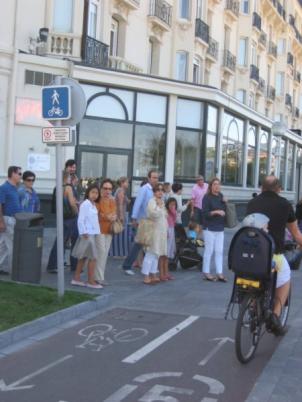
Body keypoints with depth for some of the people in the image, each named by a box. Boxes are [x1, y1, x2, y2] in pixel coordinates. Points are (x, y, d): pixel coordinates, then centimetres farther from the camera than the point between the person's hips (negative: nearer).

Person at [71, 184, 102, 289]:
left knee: (83, 257, 13)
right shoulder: (85, 204, -12)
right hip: (87, 234, -9)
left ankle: (76, 279, 20)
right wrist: (84, 233, -17)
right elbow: (80, 220, -15)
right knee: (93, 257, -7)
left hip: (93, 234, 9)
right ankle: (90, 281, -1)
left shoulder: (93, 205, 15)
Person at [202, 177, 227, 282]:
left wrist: (224, 202, 1)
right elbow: (205, 213, -13)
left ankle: (219, 273, 8)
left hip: (220, 228, 6)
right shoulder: (207, 197, -8)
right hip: (209, 228, -6)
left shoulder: (221, 196, 11)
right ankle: (206, 272, 10)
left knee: (219, 251, 5)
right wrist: (216, 212, -23)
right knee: (209, 250, 0)